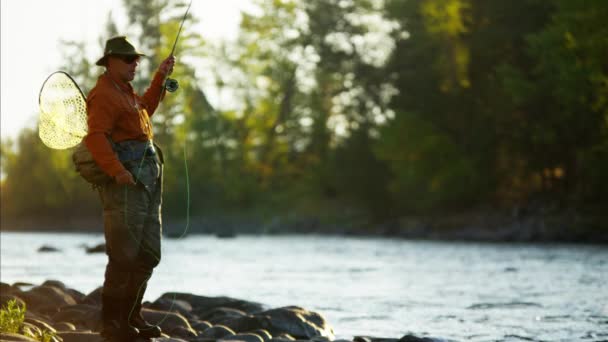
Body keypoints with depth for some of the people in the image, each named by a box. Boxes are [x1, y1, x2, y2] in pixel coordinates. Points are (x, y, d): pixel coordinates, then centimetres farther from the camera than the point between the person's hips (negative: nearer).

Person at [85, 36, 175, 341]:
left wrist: (161, 77, 36)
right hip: (125, 183, -10)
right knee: (124, 256, -11)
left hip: (146, 182, 10)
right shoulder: (103, 94, -9)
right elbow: (96, 137, -23)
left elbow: (145, 109, 44)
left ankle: (131, 317, 18)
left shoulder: (125, 92, 22)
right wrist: (117, 170, -36)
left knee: (148, 255, 10)